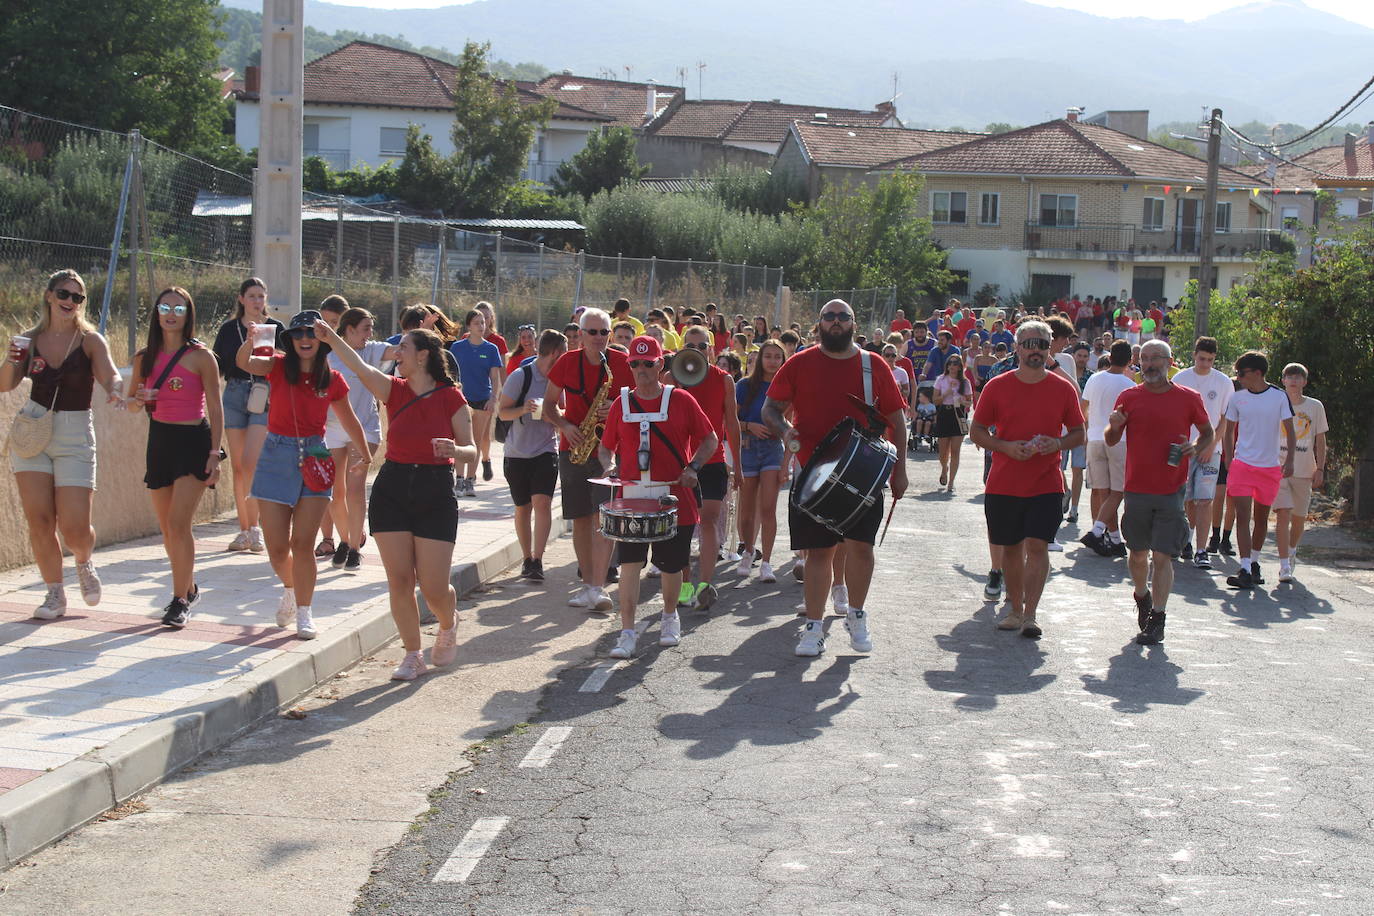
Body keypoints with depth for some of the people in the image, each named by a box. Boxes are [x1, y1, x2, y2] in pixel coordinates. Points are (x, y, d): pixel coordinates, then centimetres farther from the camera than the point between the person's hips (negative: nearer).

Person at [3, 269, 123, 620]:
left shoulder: (90, 340, -4)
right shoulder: (31, 339, 4)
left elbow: (109, 374, -20)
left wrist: (114, 391, -43)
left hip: (74, 436, -2)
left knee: (75, 528, -7)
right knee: (39, 521, -1)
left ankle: (85, 563, 27)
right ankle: (55, 594, 16)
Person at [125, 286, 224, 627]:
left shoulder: (201, 357, -7)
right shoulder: (145, 357, 6)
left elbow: (215, 408, -5)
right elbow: (132, 403, 14)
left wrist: (215, 453, -11)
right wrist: (137, 400, -10)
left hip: (193, 442, -5)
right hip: (159, 441, 5)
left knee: (179, 524, -14)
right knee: (167, 529, 11)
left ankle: (181, 599, -6)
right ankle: (189, 588, 31)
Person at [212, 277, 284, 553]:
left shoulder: (275, 329, 4)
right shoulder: (228, 329, 9)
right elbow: (217, 367, 12)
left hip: (264, 399, -3)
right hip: (234, 396, 3)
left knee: (251, 462, -15)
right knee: (238, 466, 5)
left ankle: (254, 527, -7)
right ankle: (244, 530, 12)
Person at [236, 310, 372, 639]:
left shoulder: (332, 380, 2)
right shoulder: (279, 367, -2)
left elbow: (349, 421, 16)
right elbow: (244, 363, -22)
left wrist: (365, 454, 24)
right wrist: (250, 341, -42)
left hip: (314, 457, 0)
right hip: (277, 455, 0)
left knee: (303, 544, -4)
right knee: (277, 546, 2)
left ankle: (305, 613, 8)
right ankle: (290, 588, 34)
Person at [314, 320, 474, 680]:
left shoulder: (450, 397, -3)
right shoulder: (394, 390, 4)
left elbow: (471, 449, -2)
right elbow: (360, 367, -14)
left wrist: (454, 450, -24)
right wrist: (332, 339, -28)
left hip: (436, 495, -3)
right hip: (392, 491, 3)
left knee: (434, 588, -4)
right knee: (399, 580, 0)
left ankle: (448, 626, 31)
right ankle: (413, 655, 14)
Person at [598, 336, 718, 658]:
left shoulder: (681, 401, 0)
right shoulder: (621, 404, 5)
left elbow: (710, 440, 5)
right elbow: (605, 447, 14)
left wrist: (693, 467, -10)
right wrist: (609, 465, -7)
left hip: (675, 499, -1)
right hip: (632, 498, 1)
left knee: (671, 565, 11)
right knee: (629, 564, -10)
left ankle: (670, 617, 37)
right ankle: (627, 632, -7)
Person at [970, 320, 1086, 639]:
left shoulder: (1064, 389, 2)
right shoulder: (996, 386, 0)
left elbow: (1078, 432, 10)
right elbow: (978, 431, 4)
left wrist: (1057, 444, -12)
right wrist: (1006, 447, -13)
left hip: (1046, 484, -1)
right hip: (1003, 484, 1)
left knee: (1037, 546, -10)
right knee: (1011, 548, 8)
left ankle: (1030, 616, -8)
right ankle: (1015, 609, 22)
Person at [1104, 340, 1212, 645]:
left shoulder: (1188, 398, 1)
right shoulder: (1129, 397, 3)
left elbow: (1207, 433, 14)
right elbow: (1111, 441, 7)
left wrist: (1196, 447, -8)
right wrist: (1114, 427, -16)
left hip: (1172, 491, -2)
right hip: (1136, 490, 2)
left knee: (1162, 556, -7)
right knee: (1138, 553, 12)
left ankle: (1157, 620, -1)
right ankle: (1142, 597, 39)